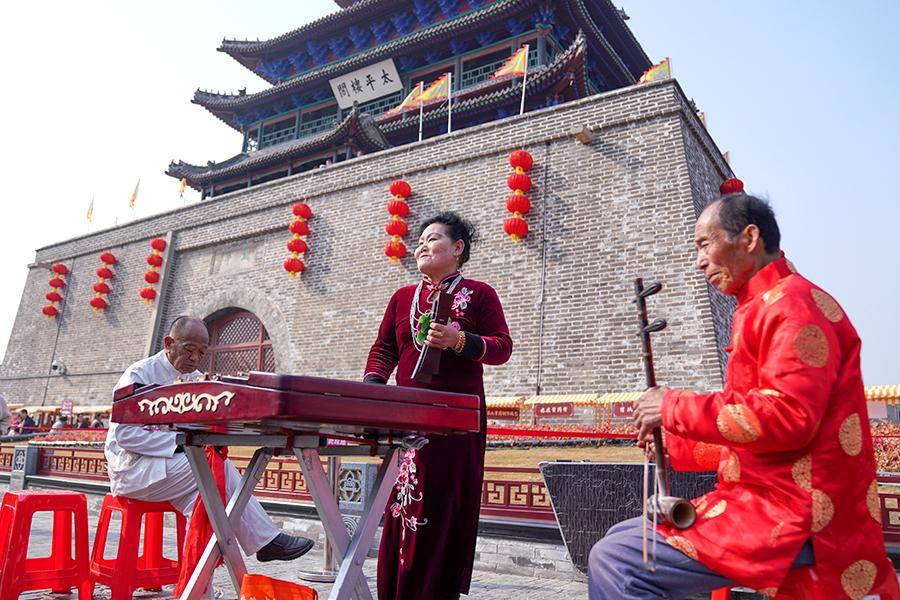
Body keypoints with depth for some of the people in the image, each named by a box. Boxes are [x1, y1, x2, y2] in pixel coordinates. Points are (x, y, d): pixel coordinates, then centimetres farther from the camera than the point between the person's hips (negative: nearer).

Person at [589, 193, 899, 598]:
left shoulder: (794, 301, -11)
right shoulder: (764, 309, 21)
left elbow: (787, 419, -23)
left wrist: (675, 408, -15)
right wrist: (674, 446, 15)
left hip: (793, 517, -10)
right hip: (767, 500, 11)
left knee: (612, 562, -21)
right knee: (621, 537, 13)